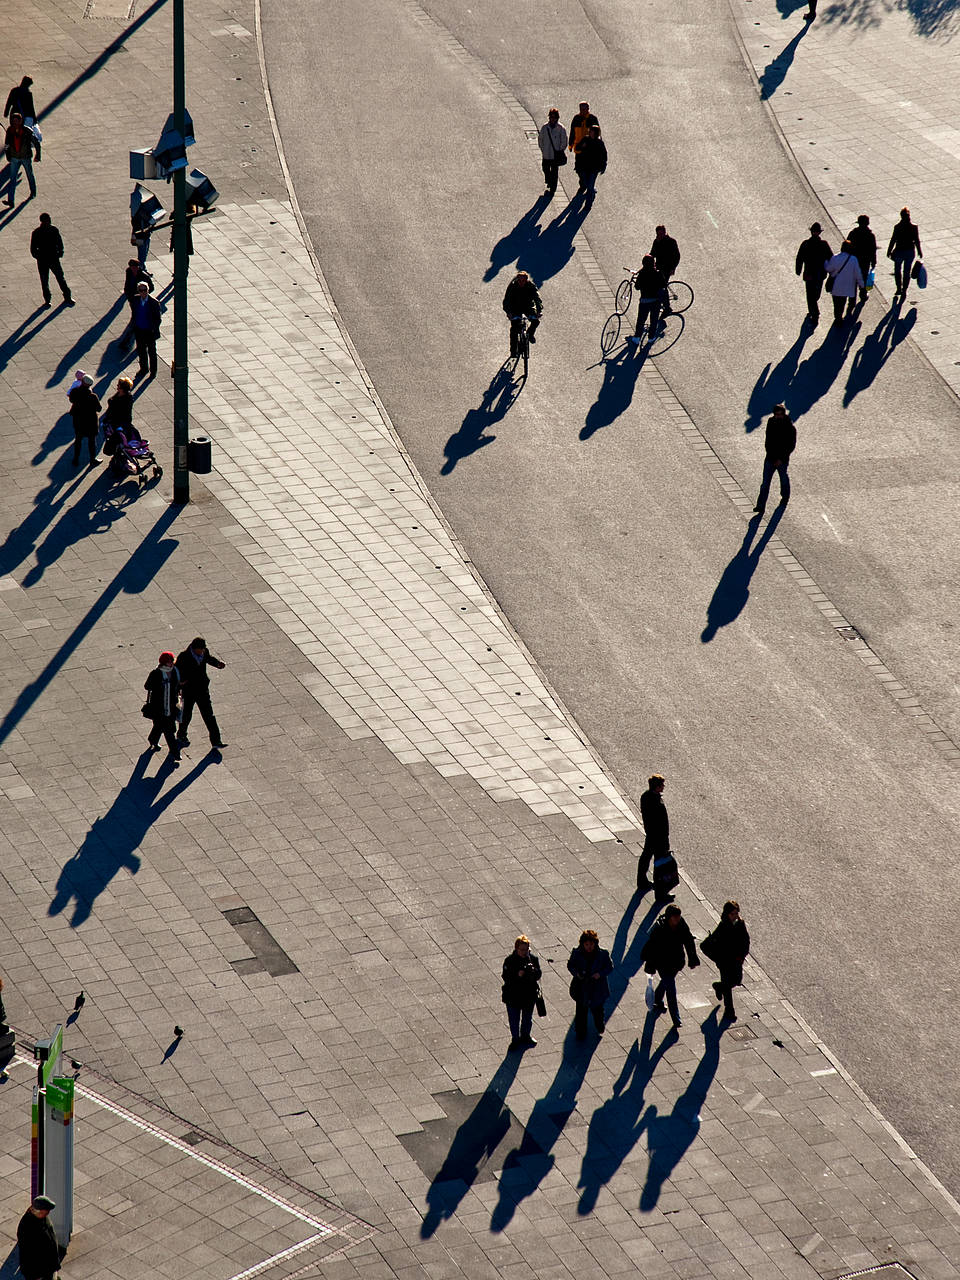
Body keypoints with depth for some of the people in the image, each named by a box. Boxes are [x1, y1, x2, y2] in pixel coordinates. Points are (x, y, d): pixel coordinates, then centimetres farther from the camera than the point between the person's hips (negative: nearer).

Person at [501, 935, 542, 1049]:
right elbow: (506, 977, -18)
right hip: (513, 996, -3)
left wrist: (533, 971, -30)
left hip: (529, 995, 3)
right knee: (514, 1019, 10)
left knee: (527, 1017, 22)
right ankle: (515, 1039, 29)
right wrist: (517, 975, -34)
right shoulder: (510, 960, -16)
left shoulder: (533, 959, -8)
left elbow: (538, 975, -8)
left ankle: (525, 1036, 44)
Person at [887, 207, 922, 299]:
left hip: (899, 251, -2)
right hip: (910, 252, 2)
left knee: (897, 271, 20)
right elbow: (917, 241, -5)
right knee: (907, 272, 14)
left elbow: (893, 240, -11)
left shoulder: (897, 227, -18)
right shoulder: (914, 227, -12)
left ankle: (899, 289, 21)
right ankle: (904, 291, 19)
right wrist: (919, 252, 8)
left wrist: (889, 251, 1)